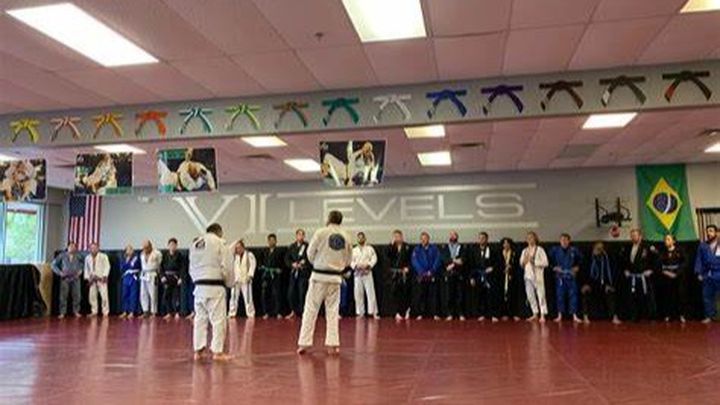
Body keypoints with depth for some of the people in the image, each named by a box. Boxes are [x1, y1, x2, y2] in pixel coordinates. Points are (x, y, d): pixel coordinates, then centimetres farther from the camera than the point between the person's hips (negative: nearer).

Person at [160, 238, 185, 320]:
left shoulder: (179, 255, -4)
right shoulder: (165, 255, 4)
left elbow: (182, 267, -6)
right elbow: (161, 267, 6)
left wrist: (180, 278, -14)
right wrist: (162, 276, -7)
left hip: (176, 278, -3)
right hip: (167, 277, 3)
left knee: (176, 295, -3)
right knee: (166, 295, 1)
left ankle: (177, 312, 8)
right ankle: (169, 312, 15)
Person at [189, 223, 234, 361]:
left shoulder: (195, 244, 13)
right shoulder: (218, 242, -7)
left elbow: (192, 268, 15)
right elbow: (226, 266, -9)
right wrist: (230, 282, 7)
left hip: (199, 286, 7)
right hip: (214, 286, -7)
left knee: (200, 318, 13)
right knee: (218, 319, -2)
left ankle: (198, 350, 17)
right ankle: (217, 351, -1)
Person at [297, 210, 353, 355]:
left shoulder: (321, 232, -8)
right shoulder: (346, 236, 3)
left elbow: (310, 253, -1)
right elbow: (348, 259, 9)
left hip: (319, 276, -3)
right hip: (336, 277, 3)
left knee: (310, 310, 3)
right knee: (333, 311, 11)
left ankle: (304, 343, 4)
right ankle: (332, 344, 11)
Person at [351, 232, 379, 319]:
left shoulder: (370, 248, 4)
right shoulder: (354, 250, 11)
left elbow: (374, 259, -5)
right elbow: (351, 261, 5)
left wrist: (367, 265, -20)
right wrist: (356, 265, -14)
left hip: (367, 273, -2)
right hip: (357, 274, 3)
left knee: (371, 293, -6)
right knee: (358, 294, 4)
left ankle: (373, 312, -2)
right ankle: (360, 312, 14)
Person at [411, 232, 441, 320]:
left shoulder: (434, 249, 8)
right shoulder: (417, 249, 7)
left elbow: (437, 261, 1)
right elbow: (414, 261, -2)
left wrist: (431, 271, -11)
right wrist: (422, 272, -13)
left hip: (432, 276, 0)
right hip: (420, 276, 0)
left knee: (433, 295, 0)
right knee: (420, 295, -2)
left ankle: (434, 314, 5)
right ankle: (419, 314, 5)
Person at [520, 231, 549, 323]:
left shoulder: (539, 249, -3)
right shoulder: (524, 251, 13)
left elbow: (545, 263, -9)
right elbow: (521, 263, 17)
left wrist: (534, 261, -16)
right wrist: (524, 262, -4)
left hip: (538, 275, -5)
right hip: (528, 275, 6)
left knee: (541, 295, -6)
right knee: (530, 295, 9)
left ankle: (542, 315, 0)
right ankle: (535, 314, 20)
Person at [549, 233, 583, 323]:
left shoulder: (574, 250, -1)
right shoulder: (555, 250, -2)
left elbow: (580, 259, 16)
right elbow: (550, 260, 11)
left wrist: (577, 267, 6)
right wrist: (554, 267, 0)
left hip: (571, 276, 0)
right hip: (560, 276, 0)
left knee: (573, 295, 0)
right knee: (560, 295, 3)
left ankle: (574, 316, 5)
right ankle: (560, 315, 12)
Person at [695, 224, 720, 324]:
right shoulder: (702, 246, 8)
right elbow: (698, 260, 8)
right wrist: (699, 273, 1)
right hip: (707, 276, 3)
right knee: (707, 296, 7)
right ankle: (709, 315, 17)